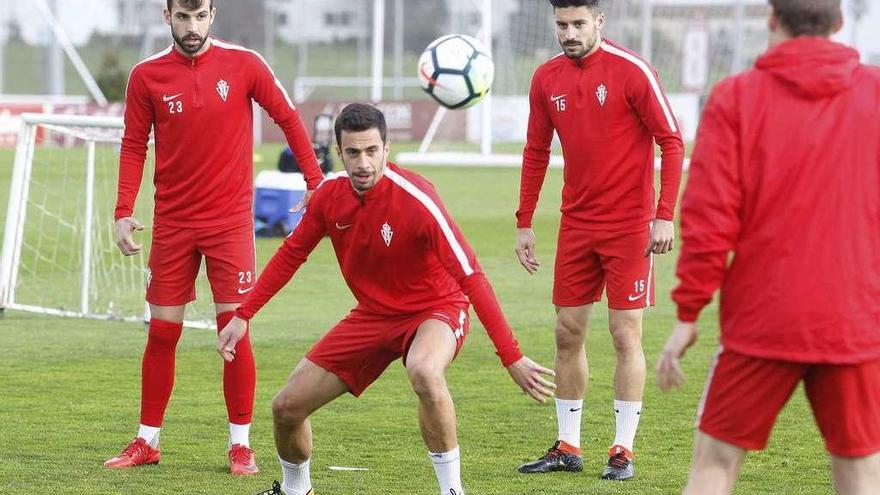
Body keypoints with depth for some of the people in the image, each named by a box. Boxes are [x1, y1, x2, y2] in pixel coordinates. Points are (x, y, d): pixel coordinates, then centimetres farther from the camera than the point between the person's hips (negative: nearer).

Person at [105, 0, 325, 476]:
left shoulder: (244, 64, -5)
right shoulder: (146, 76, -1)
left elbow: (288, 118, 2)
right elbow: (134, 146, 4)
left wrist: (316, 182, -3)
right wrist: (124, 212, -6)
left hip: (230, 220, -1)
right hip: (172, 222, 2)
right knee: (161, 331, 4)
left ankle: (240, 444, 4)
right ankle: (147, 441, 16)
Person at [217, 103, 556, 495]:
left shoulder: (415, 199, -27)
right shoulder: (330, 195, -9)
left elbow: (471, 277, -28)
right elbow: (290, 255, 9)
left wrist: (512, 358, -32)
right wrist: (243, 315, 4)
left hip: (434, 309, -6)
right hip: (373, 314, 6)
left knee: (425, 373, -41)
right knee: (287, 407, 3)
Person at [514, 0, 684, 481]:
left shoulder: (632, 71, -11)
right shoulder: (547, 78, 4)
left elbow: (672, 142, -9)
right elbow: (536, 153, 13)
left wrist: (664, 215, -16)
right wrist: (524, 223, 9)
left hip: (629, 225, -5)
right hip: (576, 225, 5)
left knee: (626, 336, -3)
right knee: (567, 333, 6)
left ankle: (623, 451, 3)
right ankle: (567, 447, 15)